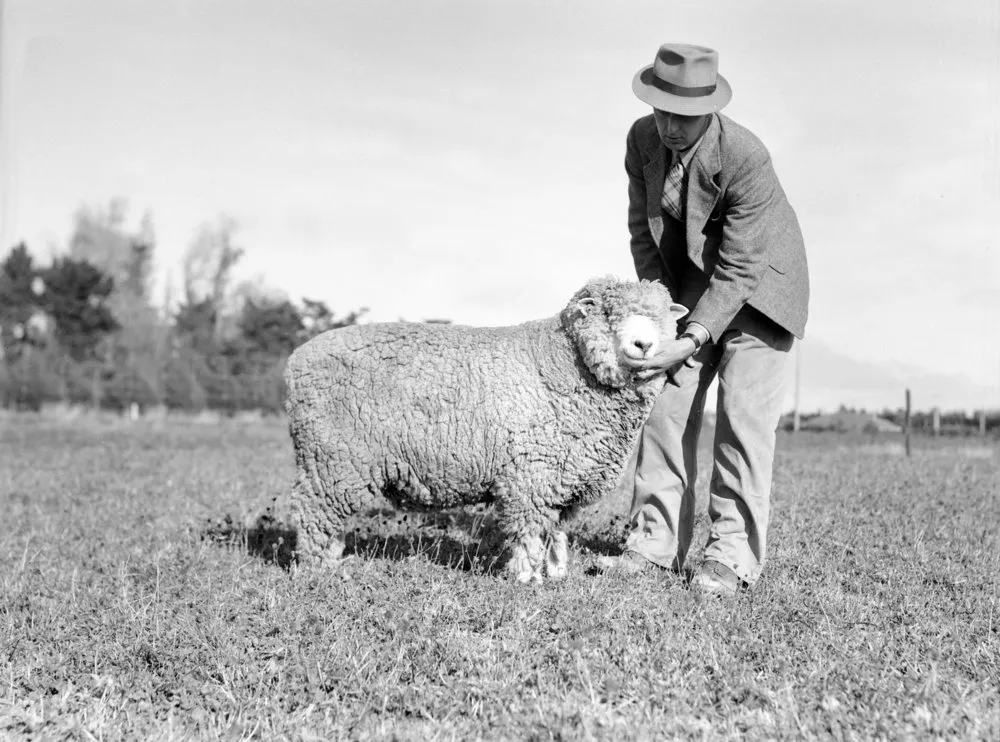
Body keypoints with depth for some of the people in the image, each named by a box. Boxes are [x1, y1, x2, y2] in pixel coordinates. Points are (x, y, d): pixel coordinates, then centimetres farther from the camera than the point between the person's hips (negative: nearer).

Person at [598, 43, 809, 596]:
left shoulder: (747, 159, -32)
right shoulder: (643, 138, -13)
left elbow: (738, 269, -30)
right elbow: (643, 225, -3)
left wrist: (693, 339, -34)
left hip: (759, 280, -5)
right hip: (690, 281, 6)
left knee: (744, 412, -12)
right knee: (667, 402, -1)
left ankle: (732, 556, -8)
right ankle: (655, 540, 4)